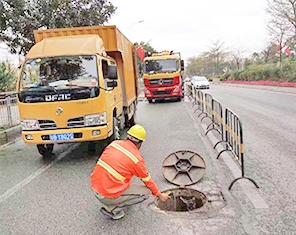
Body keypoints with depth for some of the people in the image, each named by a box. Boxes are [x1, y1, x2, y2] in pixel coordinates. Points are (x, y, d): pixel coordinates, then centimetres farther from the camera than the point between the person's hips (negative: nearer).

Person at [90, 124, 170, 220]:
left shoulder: (114, 143, 3)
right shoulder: (137, 159, -11)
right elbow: (147, 180, 3)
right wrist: (159, 194, 21)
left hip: (94, 188, 7)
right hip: (108, 196, -6)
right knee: (146, 192, 5)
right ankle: (112, 208, 1)